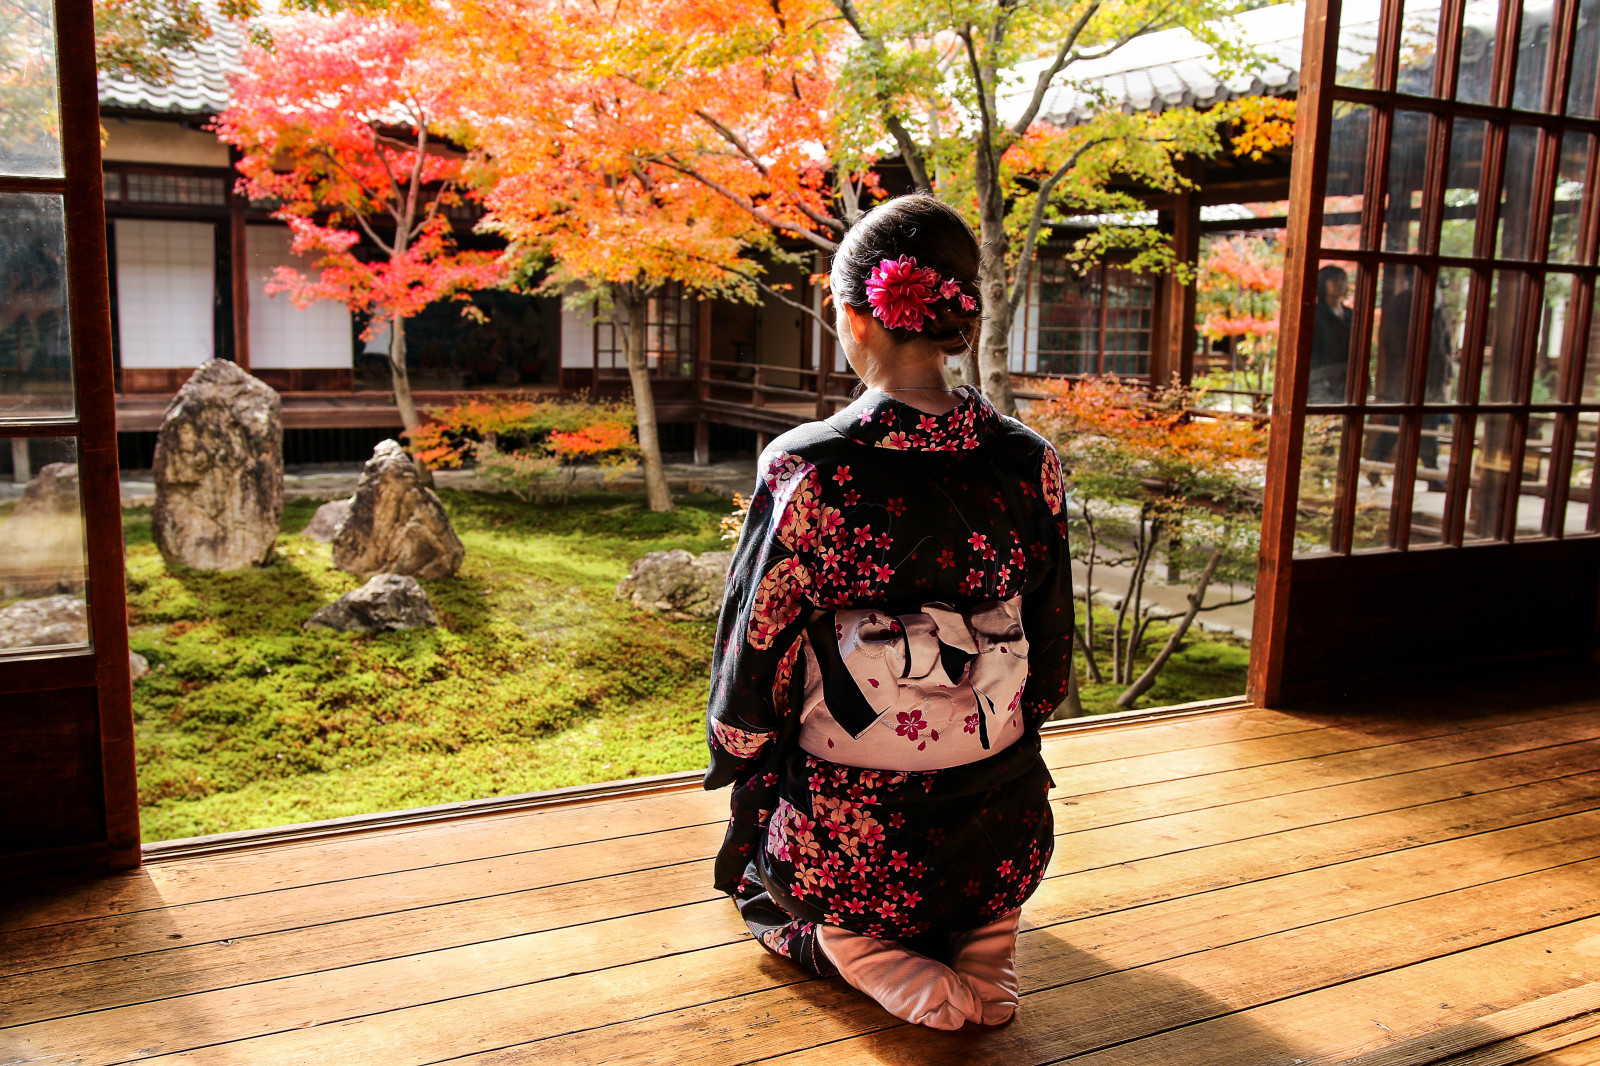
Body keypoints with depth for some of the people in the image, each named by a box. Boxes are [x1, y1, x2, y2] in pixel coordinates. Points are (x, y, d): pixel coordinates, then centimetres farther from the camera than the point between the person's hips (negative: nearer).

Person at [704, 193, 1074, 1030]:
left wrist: (737, 759, 11)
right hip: (1003, 843, 4)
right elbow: (1051, 667, 1)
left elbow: (753, 668, -10)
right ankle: (979, 937, 13)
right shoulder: (1028, 465, -10)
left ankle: (859, 952, 4)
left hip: (844, 848, -3)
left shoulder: (805, 473, -20)